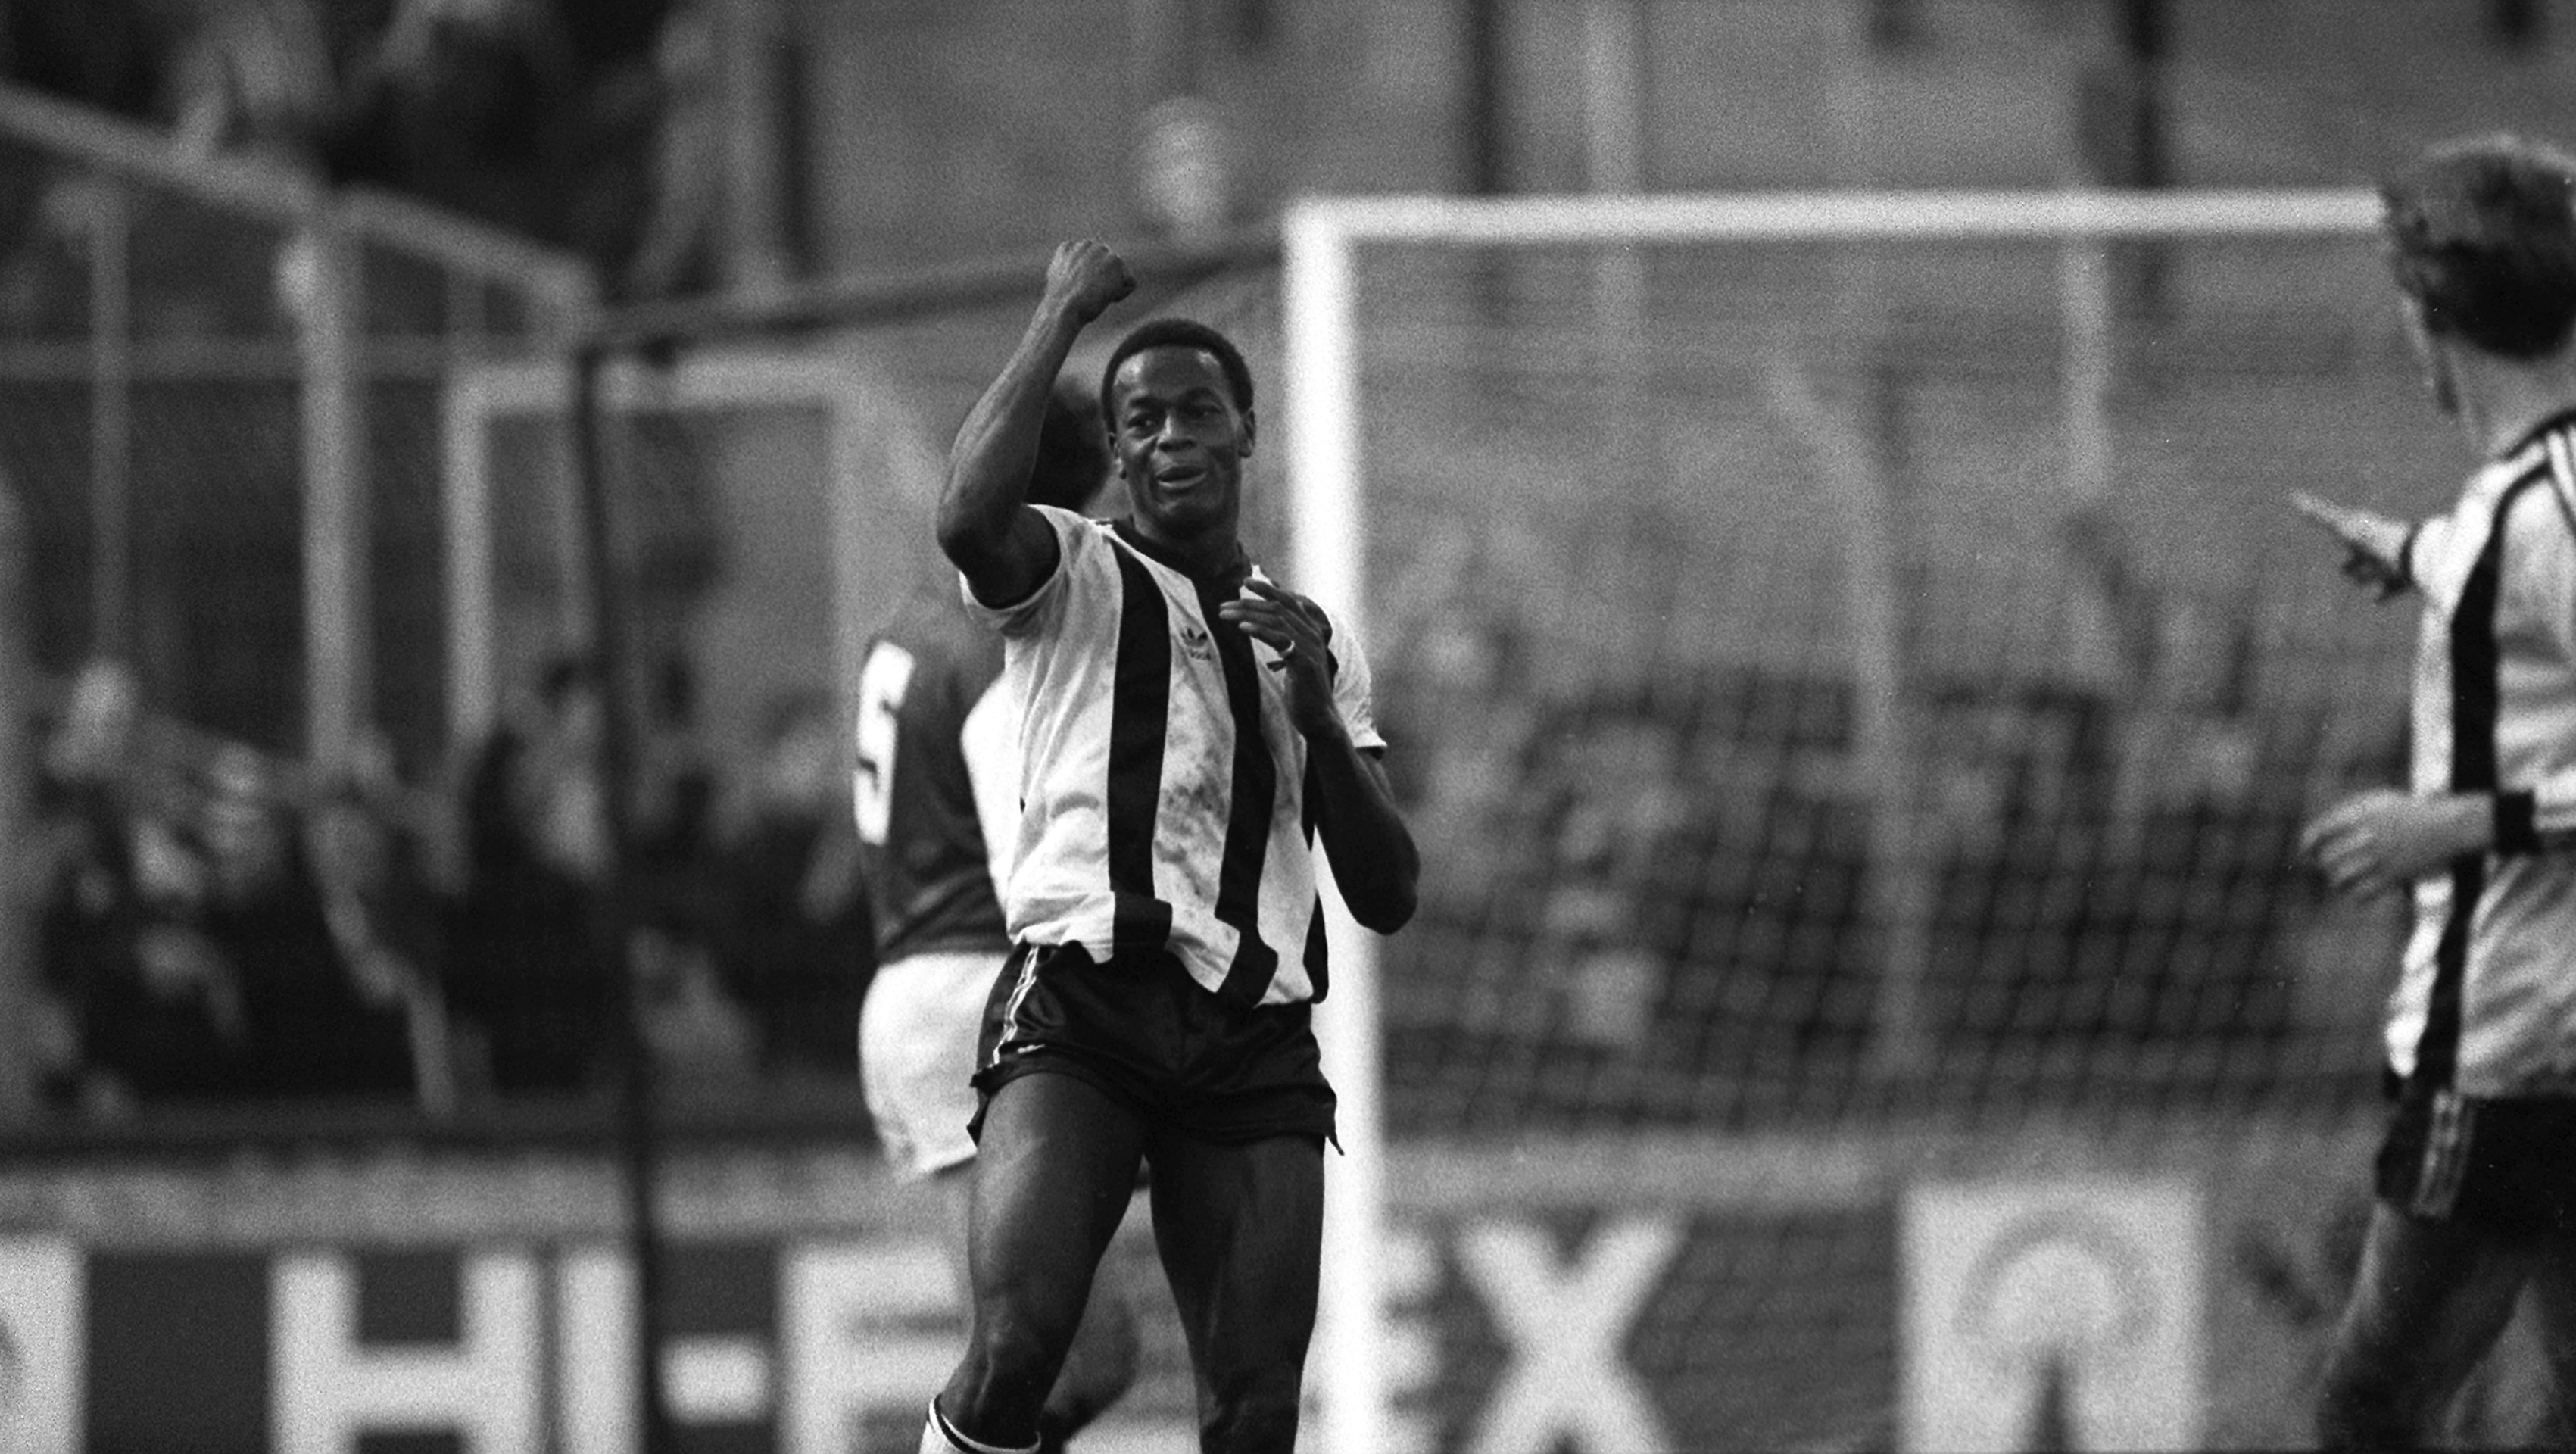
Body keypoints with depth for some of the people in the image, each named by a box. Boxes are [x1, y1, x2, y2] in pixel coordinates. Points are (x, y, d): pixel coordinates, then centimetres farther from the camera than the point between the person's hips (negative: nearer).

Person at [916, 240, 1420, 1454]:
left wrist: (1318, 712, 2)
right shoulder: (1072, 580, 10)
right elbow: (970, 519, -17)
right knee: (1016, 1347, -25)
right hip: (1080, 1002, -4)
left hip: (1254, 1033, 4)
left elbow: (1388, 897, 18)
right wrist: (1061, 317, -6)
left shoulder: (1315, 645, 23)